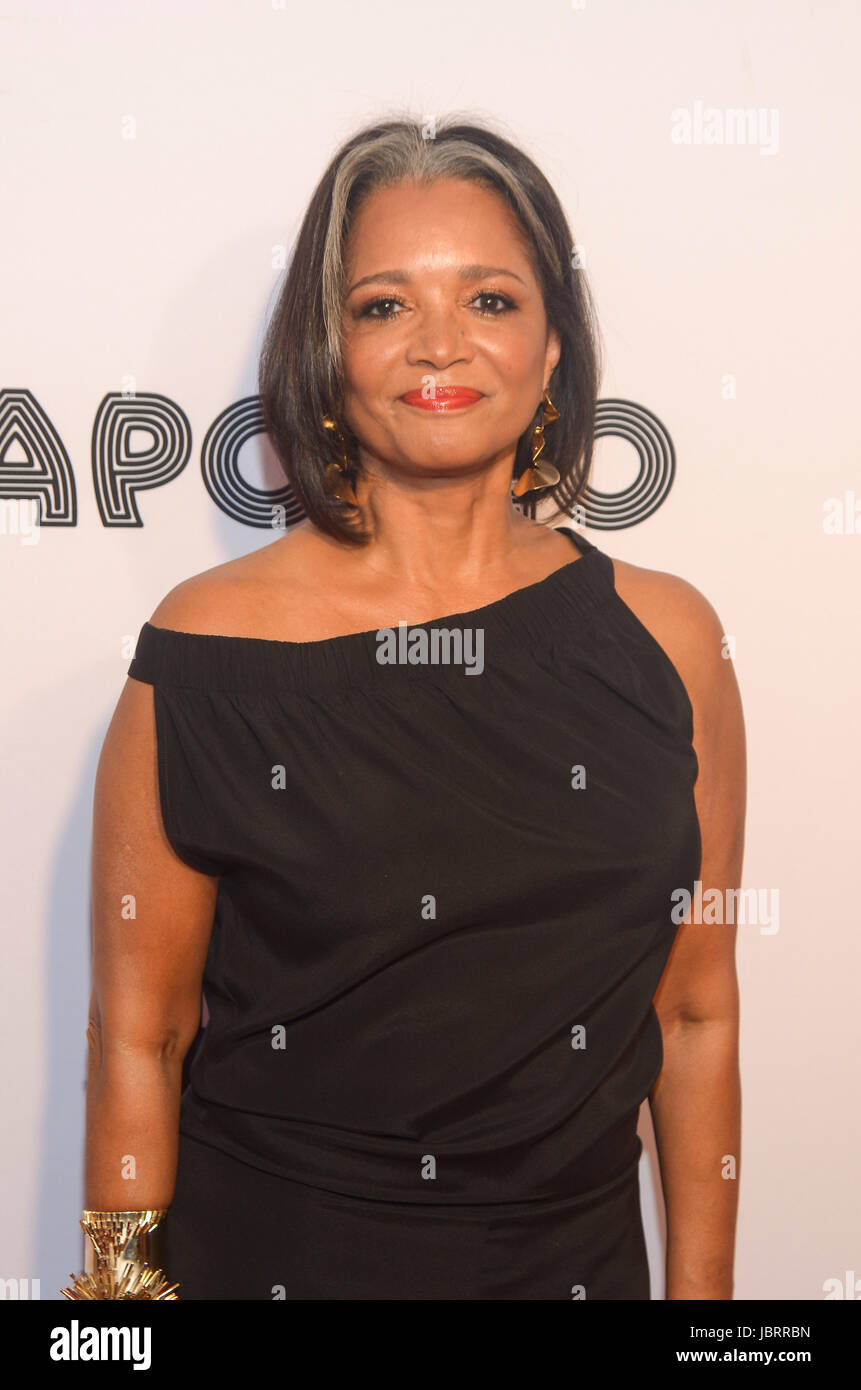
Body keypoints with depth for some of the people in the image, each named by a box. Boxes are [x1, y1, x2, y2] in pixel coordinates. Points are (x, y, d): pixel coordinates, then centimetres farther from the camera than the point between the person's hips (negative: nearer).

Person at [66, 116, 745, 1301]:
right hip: (266, 1253, -2)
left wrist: (703, 1291, 3)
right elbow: (138, 1036, -7)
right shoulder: (211, 645, -12)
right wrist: (130, 1281, -6)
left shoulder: (666, 638, -5)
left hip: (578, 1253, 3)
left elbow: (697, 1016, 0)